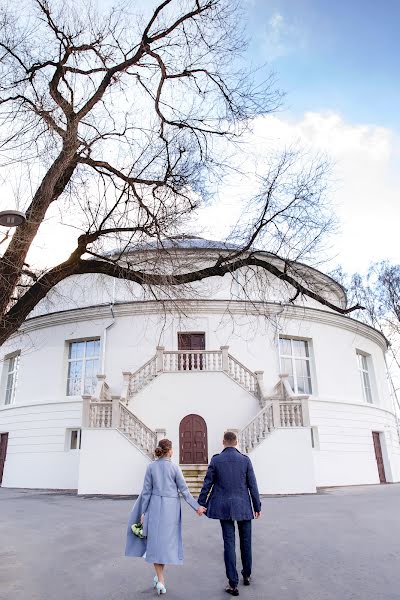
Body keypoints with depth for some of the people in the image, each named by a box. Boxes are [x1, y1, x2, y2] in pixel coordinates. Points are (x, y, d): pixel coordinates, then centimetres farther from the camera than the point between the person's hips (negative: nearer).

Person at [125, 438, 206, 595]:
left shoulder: (151, 467, -3)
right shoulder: (175, 468, -7)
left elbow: (147, 491, -2)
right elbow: (184, 490, -7)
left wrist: (143, 512, 4)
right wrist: (197, 507, -1)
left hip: (155, 506, 1)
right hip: (171, 507, -1)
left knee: (156, 541, 8)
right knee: (168, 540, 13)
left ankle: (160, 580, 3)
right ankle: (159, 577, 21)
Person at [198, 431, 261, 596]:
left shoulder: (216, 460, -4)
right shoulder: (245, 460, -5)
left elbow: (207, 484, -1)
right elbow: (252, 485, -3)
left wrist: (201, 504, 9)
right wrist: (257, 506, 6)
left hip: (224, 507, 0)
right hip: (243, 506, 0)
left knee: (229, 544, 5)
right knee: (246, 542, 18)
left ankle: (233, 584, 7)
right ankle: (246, 575, 32)